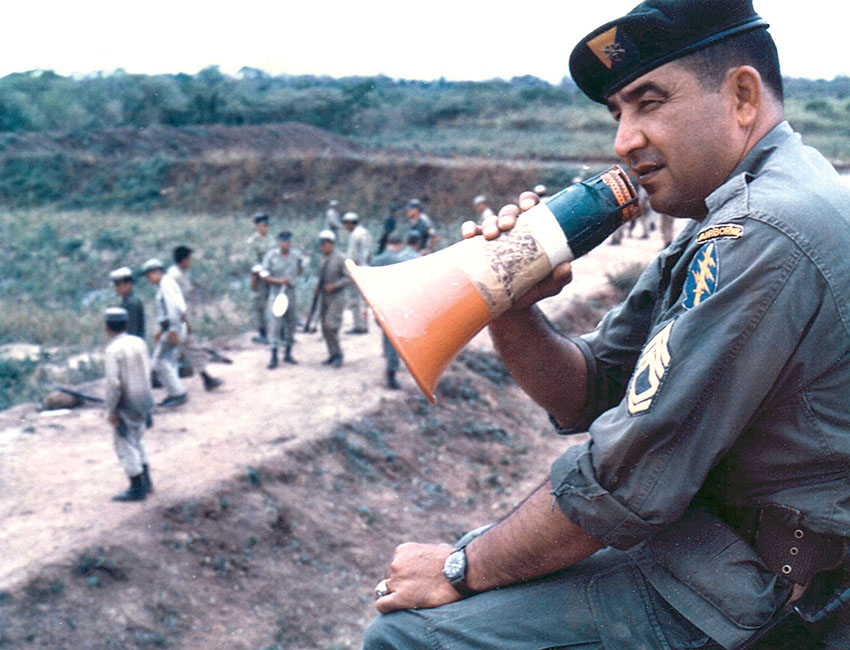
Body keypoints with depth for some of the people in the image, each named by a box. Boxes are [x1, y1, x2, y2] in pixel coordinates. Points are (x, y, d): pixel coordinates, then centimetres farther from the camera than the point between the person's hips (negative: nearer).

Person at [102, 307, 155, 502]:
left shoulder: (112, 350, -20)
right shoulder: (139, 343, 1)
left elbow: (113, 383, -23)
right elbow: (147, 372, 7)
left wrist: (111, 411, -14)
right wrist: (144, 398, 16)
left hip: (124, 406, -7)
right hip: (142, 402, 7)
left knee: (125, 446, 5)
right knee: (136, 441, 22)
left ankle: (137, 488, 11)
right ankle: (146, 482, 26)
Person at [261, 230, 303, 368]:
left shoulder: (295, 255, 5)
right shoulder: (271, 255, -7)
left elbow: (300, 267, 26)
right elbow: (264, 276, -8)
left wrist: (292, 278, 11)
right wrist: (279, 281, -20)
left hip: (291, 293, 5)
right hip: (276, 293, -5)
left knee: (292, 322, 10)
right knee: (274, 323, -11)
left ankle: (288, 353, 24)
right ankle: (274, 357, -10)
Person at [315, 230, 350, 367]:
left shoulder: (340, 259, -11)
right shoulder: (322, 260, 9)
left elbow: (349, 278, -12)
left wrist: (334, 286, -21)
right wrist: (318, 286, 4)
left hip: (336, 297, -7)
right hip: (324, 297, 7)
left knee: (331, 326, -15)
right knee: (325, 327, 8)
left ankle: (338, 355, -1)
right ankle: (332, 355, 19)